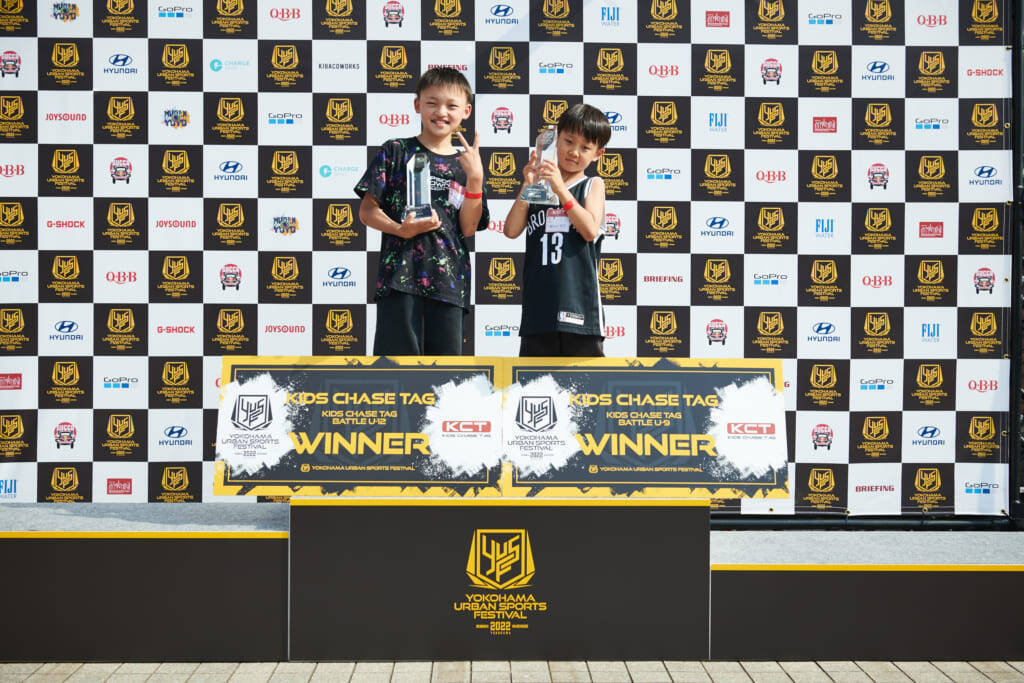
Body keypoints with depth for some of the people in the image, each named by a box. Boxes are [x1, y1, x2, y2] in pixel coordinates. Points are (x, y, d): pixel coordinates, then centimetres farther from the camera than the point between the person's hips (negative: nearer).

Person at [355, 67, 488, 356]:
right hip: (400, 274, -3)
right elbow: (367, 210, 1)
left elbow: (468, 228, 3)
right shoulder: (396, 151, 5)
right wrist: (400, 229, -16)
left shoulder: (465, 164, 13)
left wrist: (475, 177, -7)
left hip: (449, 280, 3)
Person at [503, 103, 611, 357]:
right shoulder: (537, 185, 12)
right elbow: (511, 231, 0)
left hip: (579, 300, -3)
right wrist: (527, 186, -10)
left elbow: (590, 230, -11)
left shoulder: (593, 185, 6)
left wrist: (560, 189, -16)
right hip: (539, 301, 3)